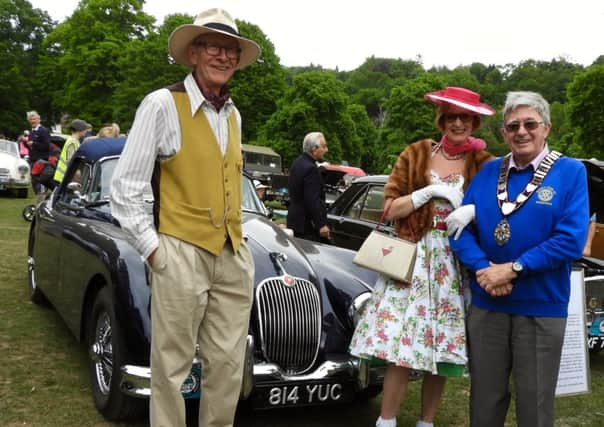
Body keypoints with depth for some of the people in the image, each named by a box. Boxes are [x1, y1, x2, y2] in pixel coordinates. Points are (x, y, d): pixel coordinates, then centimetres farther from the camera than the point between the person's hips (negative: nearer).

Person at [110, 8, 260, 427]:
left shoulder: (234, 115, 13)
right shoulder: (163, 104, -6)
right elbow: (125, 187, -7)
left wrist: (239, 238, 15)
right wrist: (151, 248, -9)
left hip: (234, 256, 6)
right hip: (182, 254, -5)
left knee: (228, 365, 9)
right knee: (173, 368, 3)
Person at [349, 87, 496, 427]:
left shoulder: (483, 163, 4)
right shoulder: (416, 154, 5)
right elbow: (391, 208, 1)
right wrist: (431, 191, -10)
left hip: (457, 262, 1)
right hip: (412, 257, -1)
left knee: (443, 348, 4)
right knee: (401, 344, -7)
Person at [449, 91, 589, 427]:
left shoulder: (571, 172, -4)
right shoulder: (487, 172, 6)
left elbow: (571, 239, -14)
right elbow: (461, 227, 1)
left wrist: (512, 269, -18)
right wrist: (483, 269, -16)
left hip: (542, 305, -3)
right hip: (486, 304, 3)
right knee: (485, 399, 15)